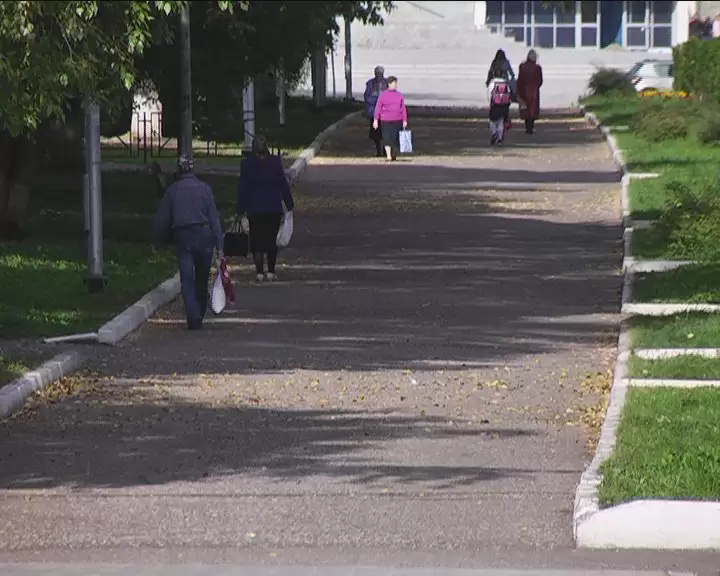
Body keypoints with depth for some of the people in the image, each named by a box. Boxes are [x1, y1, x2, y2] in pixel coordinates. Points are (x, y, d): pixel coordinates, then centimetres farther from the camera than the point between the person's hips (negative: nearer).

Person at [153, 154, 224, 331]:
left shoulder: (173, 190, 1)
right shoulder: (204, 188, 0)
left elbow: (161, 219, 6)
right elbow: (214, 217, -4)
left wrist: (159, 240, 22)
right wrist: (219, 246, -4)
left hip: (182, 237, -1)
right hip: (204, 235, 1)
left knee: (187, 280, 0)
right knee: (202, 280, 15)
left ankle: (193, 318, -13)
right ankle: (199, 315, 24)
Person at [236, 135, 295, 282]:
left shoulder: (247, 164, -4)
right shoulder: (275, 162, -3)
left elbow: (243, 188, -2)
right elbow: (283, 184, -1)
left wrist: (241, 210, 2)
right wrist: (289, 205, 7)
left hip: (255, 209, -1)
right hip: (274, 208, 1)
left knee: (257, 242, 5)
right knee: (271, 241, 12)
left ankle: (260, 272, -4)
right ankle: (271, 271, 9)